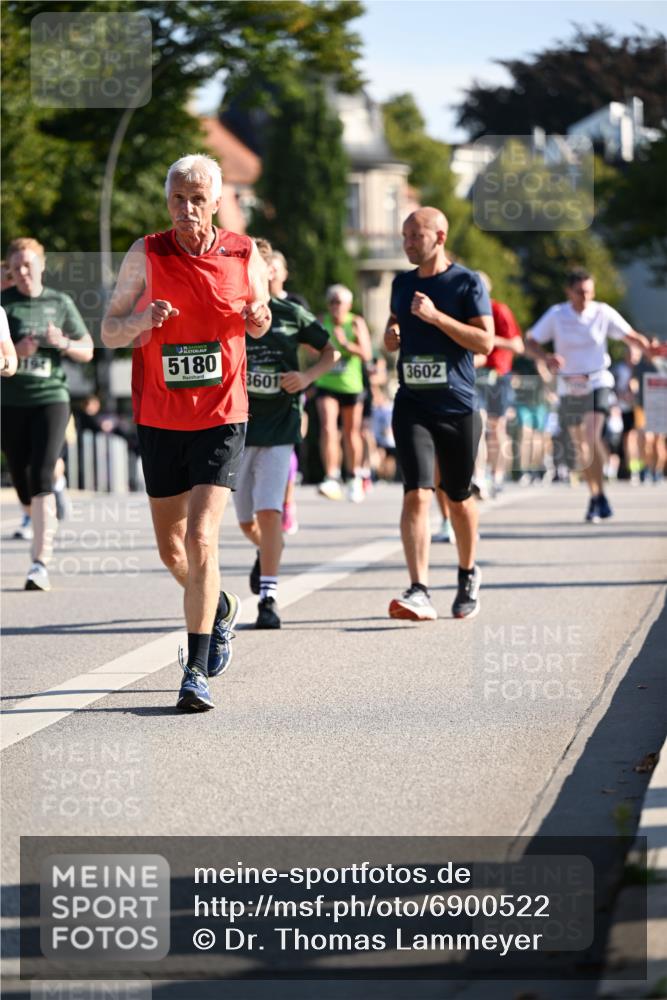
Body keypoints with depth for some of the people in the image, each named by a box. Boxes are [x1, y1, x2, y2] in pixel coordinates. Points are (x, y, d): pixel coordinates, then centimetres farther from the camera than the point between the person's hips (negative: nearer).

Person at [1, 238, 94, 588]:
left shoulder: (59, 303, 6)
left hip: (50, 398, -1)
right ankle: (33, 517, 46)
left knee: (41, 479, -15)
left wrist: (63, 343, -8)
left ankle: (40, 563, -19)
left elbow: (87, 351, 11)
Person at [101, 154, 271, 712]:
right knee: (172, 549, 12)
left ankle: (197, 672, -12)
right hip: (159, 420, 2)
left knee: (201, 537, -16)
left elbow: (258, 319, 16)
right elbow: (110, 331, 0)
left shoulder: (243, 255, -2)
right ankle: (221, 609, 44)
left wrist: (260, 319, -8)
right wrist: (142, 319, -22)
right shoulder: (147, 256, -5)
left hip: (221, 419, -2)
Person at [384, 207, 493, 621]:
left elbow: (485, 342, -11)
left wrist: (436, 316, -18)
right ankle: (419, 593, -22)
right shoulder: (402, 284, 12)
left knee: (459, 499, 11)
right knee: (416, 495, -14)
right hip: (412, 406, 2)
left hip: (458, 407, -2)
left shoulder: (468, 283, -3)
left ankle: (468, 575, 35)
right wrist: (392, 335, 4)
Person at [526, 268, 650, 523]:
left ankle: (599, 498, -12)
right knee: (580, 445, 9)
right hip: (569, 387, 2)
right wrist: (547, 358, -21)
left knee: (592, 438, -21)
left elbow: (630, 335, -1)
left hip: (597, 383, -2)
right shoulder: (556, 315, -4)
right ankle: (595, 494, 26)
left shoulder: (603, 313, -5)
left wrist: (649, 348, -20)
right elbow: (531, 341, -1)